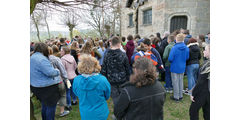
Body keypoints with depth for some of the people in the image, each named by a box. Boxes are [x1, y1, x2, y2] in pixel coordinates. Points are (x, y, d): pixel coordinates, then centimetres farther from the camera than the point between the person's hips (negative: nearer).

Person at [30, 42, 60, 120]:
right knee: (51, 106, 7)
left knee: (44, 105, 25)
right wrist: (57, 71, -8)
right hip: (47, 87, -10)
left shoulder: (32, 57, 8)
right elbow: (50, 72, -28)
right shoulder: (42, 59, -24)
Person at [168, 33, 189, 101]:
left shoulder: (174, 48, -20)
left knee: (175, 82, 5)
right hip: (182, 68, 5)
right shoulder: (186, 48, -3)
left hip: (175, 68, -5)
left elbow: (170, 59, -19)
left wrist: (172, 62, 3)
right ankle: (180, 96, 28)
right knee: (181, 81, 17)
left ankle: (176, 97, 16)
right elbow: (187, 58, 7)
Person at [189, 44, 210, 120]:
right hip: (208, 92, 8)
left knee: (193, 110, 6)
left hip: (202, 92, -8)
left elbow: (201, 82, -22)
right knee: (207, 111, 20)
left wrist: (193, 94, -14)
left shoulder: (208, 64, -23)